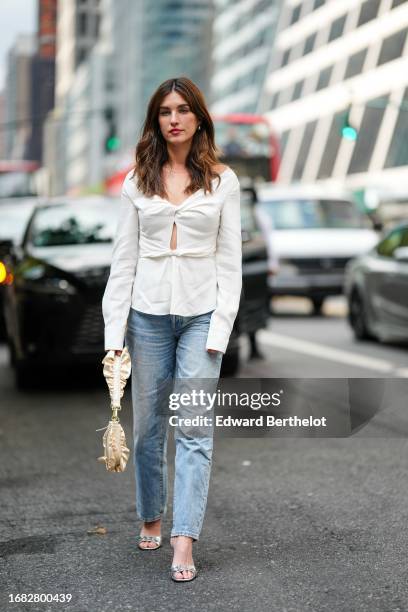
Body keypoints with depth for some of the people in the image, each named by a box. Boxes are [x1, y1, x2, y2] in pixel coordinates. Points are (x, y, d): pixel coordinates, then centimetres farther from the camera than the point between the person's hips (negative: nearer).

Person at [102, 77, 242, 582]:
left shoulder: (222, 181, 3)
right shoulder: (137, 182, 6)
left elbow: (230, 260, 1)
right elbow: (123, 257, 4)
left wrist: (220, 327, -8)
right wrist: (114, 329, -2)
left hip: (201, 312, -2)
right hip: (148, 312, 2)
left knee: (194, 428, -6)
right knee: (147, 423, 10)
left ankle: (183, 544, -6)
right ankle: (151, 518, 29)